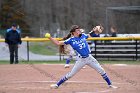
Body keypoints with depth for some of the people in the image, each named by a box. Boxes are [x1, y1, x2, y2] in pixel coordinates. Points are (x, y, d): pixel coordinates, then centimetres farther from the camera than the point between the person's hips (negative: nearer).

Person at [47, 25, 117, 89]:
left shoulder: (83, 35, 3)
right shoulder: (71, 40, -7)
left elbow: (89, 36, 26)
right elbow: (58, 43, -8)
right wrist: (50, 38, -18)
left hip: (89, 58, 3)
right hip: (81, 60, -3)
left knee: (101, 70, 3)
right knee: (70, 74, -2)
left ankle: (110, 85, 15)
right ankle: (57, 84, 11)